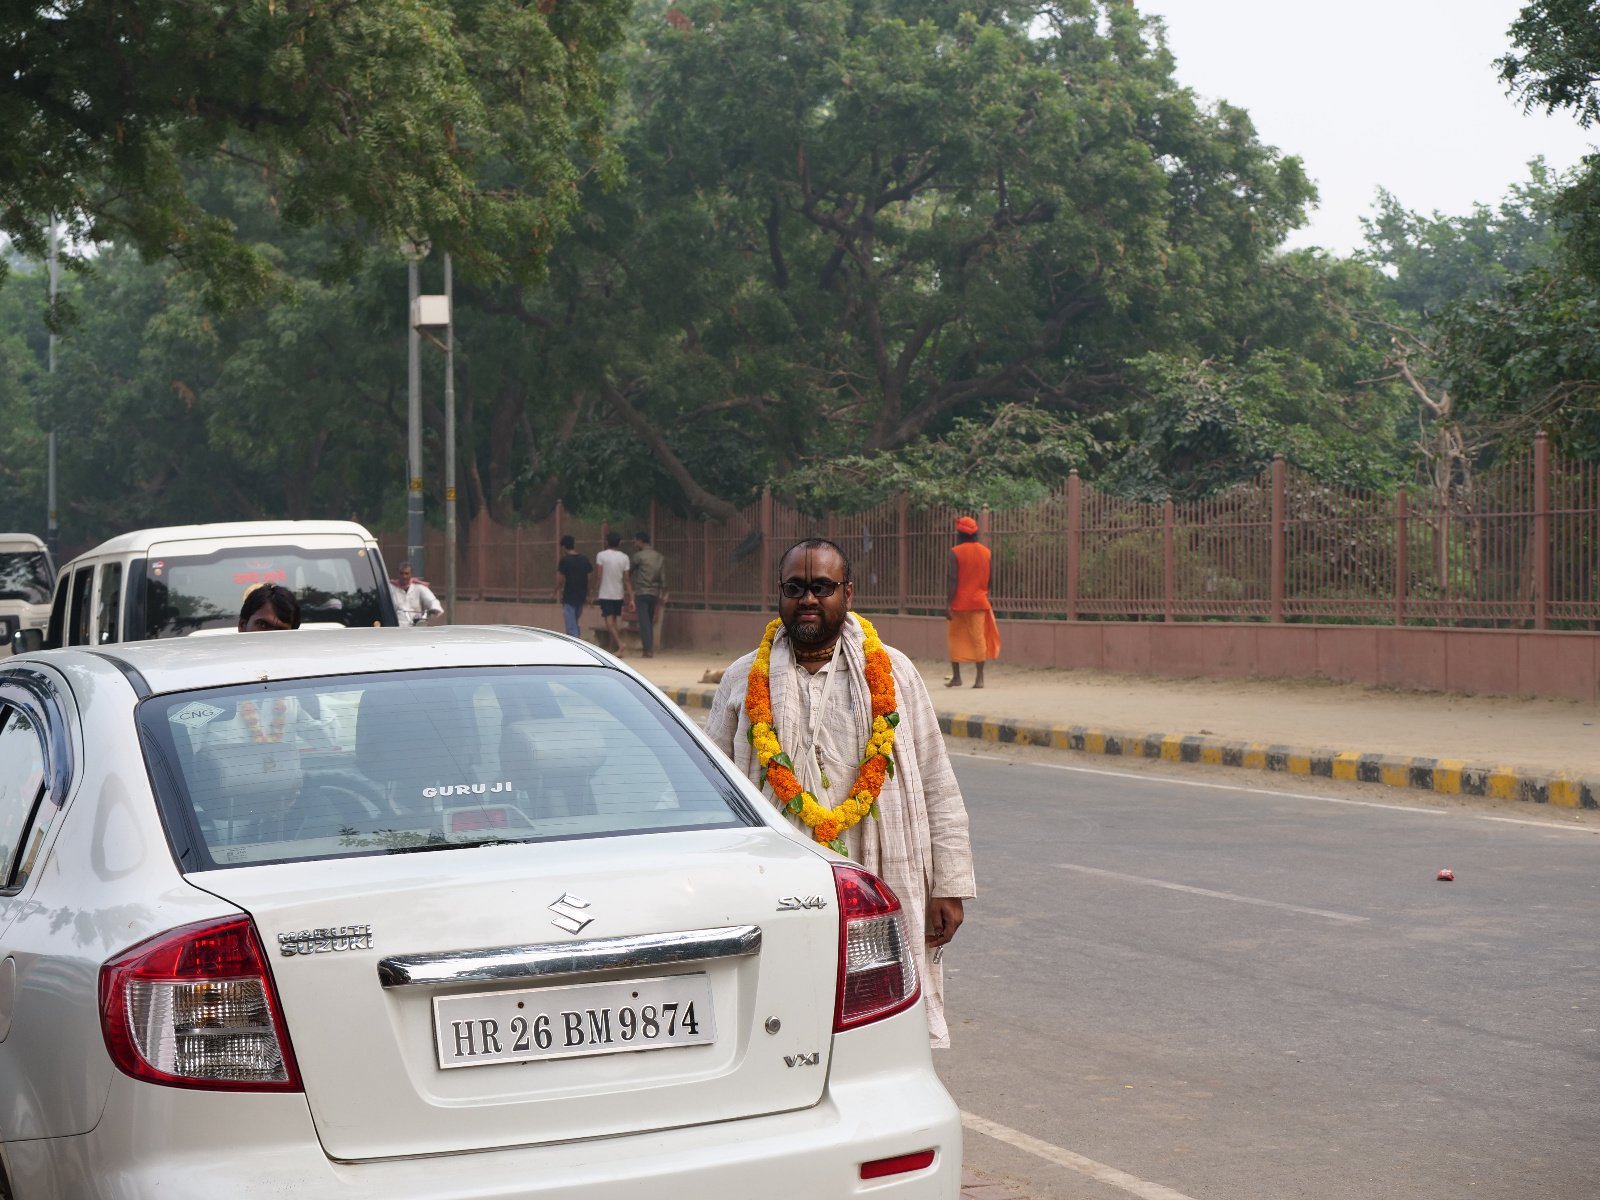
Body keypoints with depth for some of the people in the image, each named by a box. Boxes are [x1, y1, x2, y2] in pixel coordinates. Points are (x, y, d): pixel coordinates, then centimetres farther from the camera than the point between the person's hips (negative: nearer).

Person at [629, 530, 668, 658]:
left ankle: (648, 650, -11)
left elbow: (630, 572, 4)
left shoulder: (639, 556, -9)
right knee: (650, 622, 14)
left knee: (644, 622, -5)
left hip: (641, 592, -5)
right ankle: (650, 648, 13)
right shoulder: (660, 556, 7)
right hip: (655, 593, 5)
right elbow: (663, 577, 6)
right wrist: (663, 594, 9)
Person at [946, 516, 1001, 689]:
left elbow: (953, 580, -13)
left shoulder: (955, 552, -9)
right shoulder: (986, 552, 4)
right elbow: (990, 579, 7)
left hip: (959, 603, -3)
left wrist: (948, 604, -12)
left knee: (955, 637, 9)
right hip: (979, 602, 3)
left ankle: (956, 676, 11)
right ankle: (980, 678, -4)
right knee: (978, 637, 2)